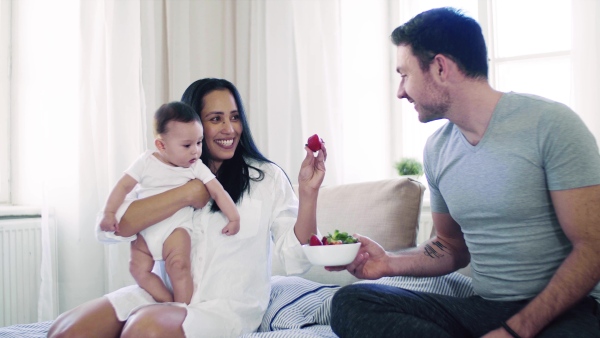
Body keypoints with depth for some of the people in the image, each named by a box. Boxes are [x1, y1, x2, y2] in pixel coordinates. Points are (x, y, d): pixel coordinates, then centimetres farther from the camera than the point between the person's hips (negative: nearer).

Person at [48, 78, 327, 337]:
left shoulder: (266, 177, 3)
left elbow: (295, 260, -5)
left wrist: (308, 192, -18)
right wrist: (187, 194, -13)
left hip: (228, 306, -3)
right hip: (163, 293, 3)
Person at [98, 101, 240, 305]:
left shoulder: (197, 168, 0)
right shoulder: (146, 162, -1)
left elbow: (218, 192, -2)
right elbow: (124, 186, 0)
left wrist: (234, 217, -10)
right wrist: (109, 213, -8)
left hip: (175, 228, -2)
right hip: (144, 230, 2)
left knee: (179, 265, -25)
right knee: (139, 268, -16)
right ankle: (170, 304, -8)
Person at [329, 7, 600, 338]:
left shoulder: (549, 124, -8)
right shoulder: (437, 149, 11)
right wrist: (389, 262, 2)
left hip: (564, 311, -6)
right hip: (483, 308, 6)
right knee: (349, 302, -15)